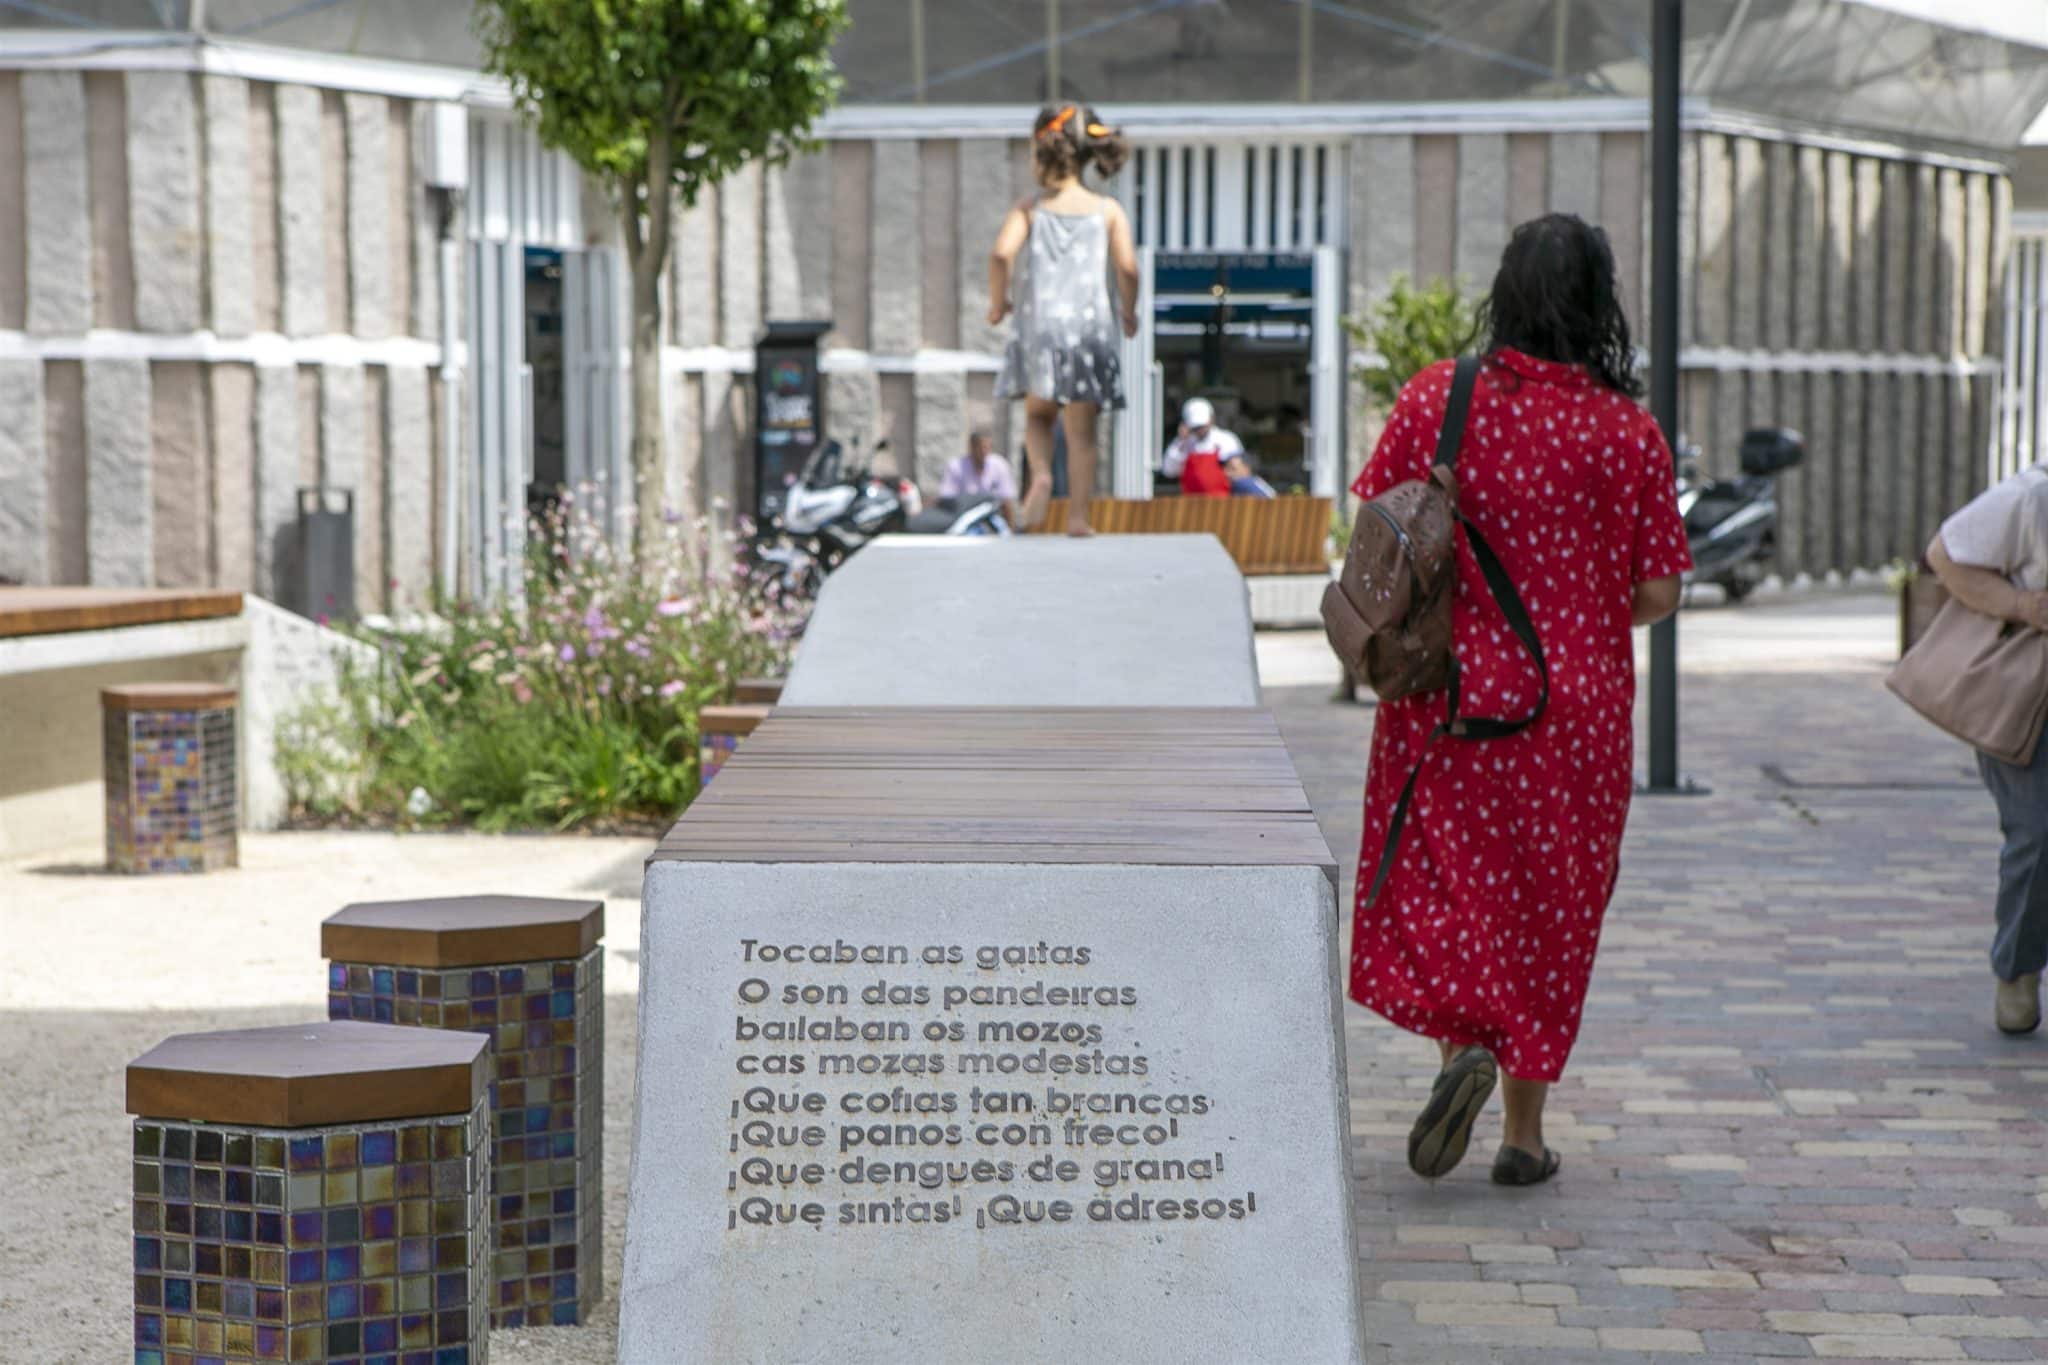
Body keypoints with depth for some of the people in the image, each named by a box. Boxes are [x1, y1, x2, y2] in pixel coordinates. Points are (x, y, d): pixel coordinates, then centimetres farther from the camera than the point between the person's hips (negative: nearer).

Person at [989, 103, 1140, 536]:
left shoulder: (1029, 208, 1)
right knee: (1082, 429, 7)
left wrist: (998, 302, 2)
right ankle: (1078, 516, 1)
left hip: (1038, 325, 0)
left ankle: (1041, 474, -9)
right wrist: (1129, 313, 9)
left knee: (1038, 414, 19)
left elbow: (1002, 253, -13)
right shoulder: (1108, 210, 3)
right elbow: (1127, 267, -7)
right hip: (1090, 325, 0)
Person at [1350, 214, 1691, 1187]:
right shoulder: (1629, 431, -8)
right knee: (1552, 904, 12)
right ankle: (1525, 1131, 16)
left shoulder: (1435, 398, -6)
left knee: (1436, 886, 13)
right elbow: (1657, 594, -6)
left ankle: (1462, 1044, -12)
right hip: (1576, 707, 0)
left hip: (1446, 697, 0)